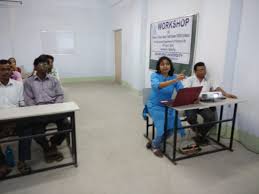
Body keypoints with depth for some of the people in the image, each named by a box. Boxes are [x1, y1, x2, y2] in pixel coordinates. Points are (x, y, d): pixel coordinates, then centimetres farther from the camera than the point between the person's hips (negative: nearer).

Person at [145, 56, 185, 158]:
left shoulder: (174, 77, -2)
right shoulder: (154, 75, -14)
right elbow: (157, 86, -36)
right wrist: (174, 80, -47)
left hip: (167, 105, 4)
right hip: (155, 106, -4)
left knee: (174, 124, -17)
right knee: (164, 125, -25)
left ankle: (155, 142, 9)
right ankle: (155, 145, 6)